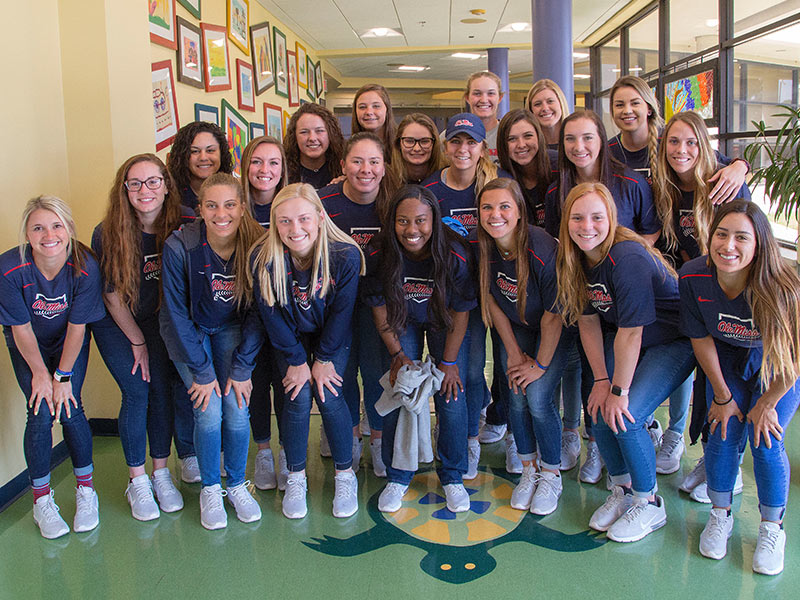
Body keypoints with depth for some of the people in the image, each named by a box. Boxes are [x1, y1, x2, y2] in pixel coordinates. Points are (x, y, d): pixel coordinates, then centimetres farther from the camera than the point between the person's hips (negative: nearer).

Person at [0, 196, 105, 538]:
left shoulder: (85, 267, -27)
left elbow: (76, 327, -17)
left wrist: (63, 376, -14)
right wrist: (41, 374, -11)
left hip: (70, 344, 0)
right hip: (28, 347, 0)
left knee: (70, 411, -11)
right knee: (41, 414, -12)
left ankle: (86, 490, 11)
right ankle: (42, 500, 7)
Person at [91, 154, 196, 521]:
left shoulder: (185, 225, -17)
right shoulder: (107, 234, -19)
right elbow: (112, 295, -9)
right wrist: (138, 342, -5)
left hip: (159, 319, 2)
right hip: (115, 323, -2)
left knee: (164, 389, -6)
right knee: (137, 393, -9)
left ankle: (161, 474, 10)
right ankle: (137, 481, 5)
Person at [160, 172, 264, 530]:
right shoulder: (179, 247, -26)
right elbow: (177, 313, -15)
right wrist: (201, 371, -15)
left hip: (230, 330, 2)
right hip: (189, 332, -1)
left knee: (237, 411, -9)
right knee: (208, 413, -12)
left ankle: (237, 484, 16)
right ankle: (210, 489, 13)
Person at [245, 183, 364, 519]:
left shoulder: (345, 255, -27)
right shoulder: (264, 258, -25)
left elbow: (342, 311, -15)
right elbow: (270, 314, -14)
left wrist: (325, 359, -12)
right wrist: (296, 360, -12)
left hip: (333, 337, -1)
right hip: (290, 338, 1)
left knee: (328, 397, -14)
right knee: (298, 397, -13)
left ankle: (345, 474, 9)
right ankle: (296, 478, 9)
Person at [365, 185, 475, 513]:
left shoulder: (454, 255, -30)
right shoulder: (379, 255, -26)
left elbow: (461, 311, -17)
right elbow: (379, 306, -11)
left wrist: (449, 361, -14)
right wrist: (398, 354, -10)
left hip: (444, 323, -1)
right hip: (402, 323, 1)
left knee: (452, 396, -8)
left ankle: (453, 477, 13)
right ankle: (397, 477, 12)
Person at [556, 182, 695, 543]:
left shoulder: (627, 257, -31)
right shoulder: (574, 259, -7)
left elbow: (630, 333, -27)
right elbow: (588, 321, -2)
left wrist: (619, 391, -20)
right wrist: (601, 380, -7)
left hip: (675, 340, -7)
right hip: (621, 337, 7)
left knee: (625, 417, -18)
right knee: (599, 412, -7)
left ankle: (648, 503, 6)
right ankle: (622, 490, 18)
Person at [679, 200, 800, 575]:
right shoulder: (693, 277, -26)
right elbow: (701, 339, -10)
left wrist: (765, 405, -8)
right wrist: (723, 396, -4)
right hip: (728, 359, 2)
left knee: (766, 441, -12)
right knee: (723, 434, -8)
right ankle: (720, 516, 17)